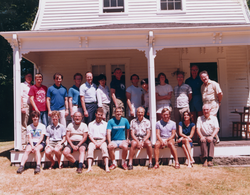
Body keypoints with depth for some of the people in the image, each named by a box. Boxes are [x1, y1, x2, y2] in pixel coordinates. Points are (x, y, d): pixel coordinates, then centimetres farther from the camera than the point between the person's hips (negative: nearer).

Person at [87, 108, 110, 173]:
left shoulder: (105, 124, 15)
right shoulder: (91, 124, 16)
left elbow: (106, 136, 8)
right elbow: (90, 135, 7)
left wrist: (101, 142, -8)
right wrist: (95, 143, -9)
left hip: (102, 141, 0)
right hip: (93, 141, 1)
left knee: (104, 148, -32)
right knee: (90, 148, -31)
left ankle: (107, 167, -41)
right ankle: (89, 167, -39)